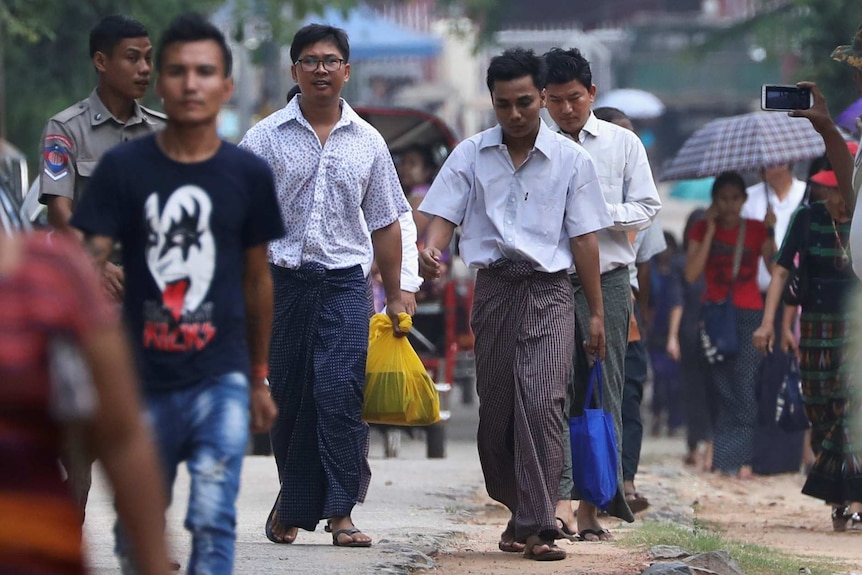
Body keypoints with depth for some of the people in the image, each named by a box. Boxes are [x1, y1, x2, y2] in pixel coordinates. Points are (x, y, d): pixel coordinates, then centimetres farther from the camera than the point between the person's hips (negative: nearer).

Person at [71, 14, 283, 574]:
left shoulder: (248, 174, 3)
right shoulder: (123, 168, -1)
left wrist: (260, 379, 18)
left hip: (221, 379, -1)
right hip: (143, 380, 1)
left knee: (213, 521, -14)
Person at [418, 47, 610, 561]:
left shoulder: (571, 161, 4)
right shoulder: (471, 155, 7)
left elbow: (584, 239, 4)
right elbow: (445, 214, 1)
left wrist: (596, 313, 3)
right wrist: (431, 252, -22)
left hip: (549, 292, -3)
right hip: (493, 288, 3)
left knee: (541, 402, -16)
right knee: (496, 408, 6)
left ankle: (537, 527, -18)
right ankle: (519, 513, 23)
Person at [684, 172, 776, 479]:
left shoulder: (757, 230, 5)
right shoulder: (701, 230, 8)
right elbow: (691, 274, -8)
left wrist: (771, 232, -13)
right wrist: (710, 231, -7)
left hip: (749, 315, -1)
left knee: (745, 389, -12)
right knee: (722, 389, -2)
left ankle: (740, 458, -12)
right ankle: (724, 458, 1)